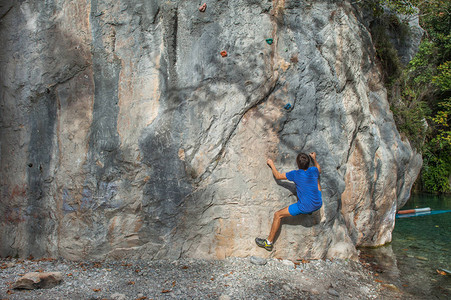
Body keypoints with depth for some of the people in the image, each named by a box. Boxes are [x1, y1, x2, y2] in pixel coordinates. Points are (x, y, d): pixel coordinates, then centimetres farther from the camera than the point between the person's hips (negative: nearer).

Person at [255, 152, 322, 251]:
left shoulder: (295, 174, -15)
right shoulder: (314, 170, -3)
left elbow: (278, 176, -1)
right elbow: (319, 169, 25)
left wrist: (272, 164, 13)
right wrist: (314, 159, 39)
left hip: (304, 208, -6)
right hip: (318, 205, 6)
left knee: (277, 215, 6)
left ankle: (269, 242, 13)